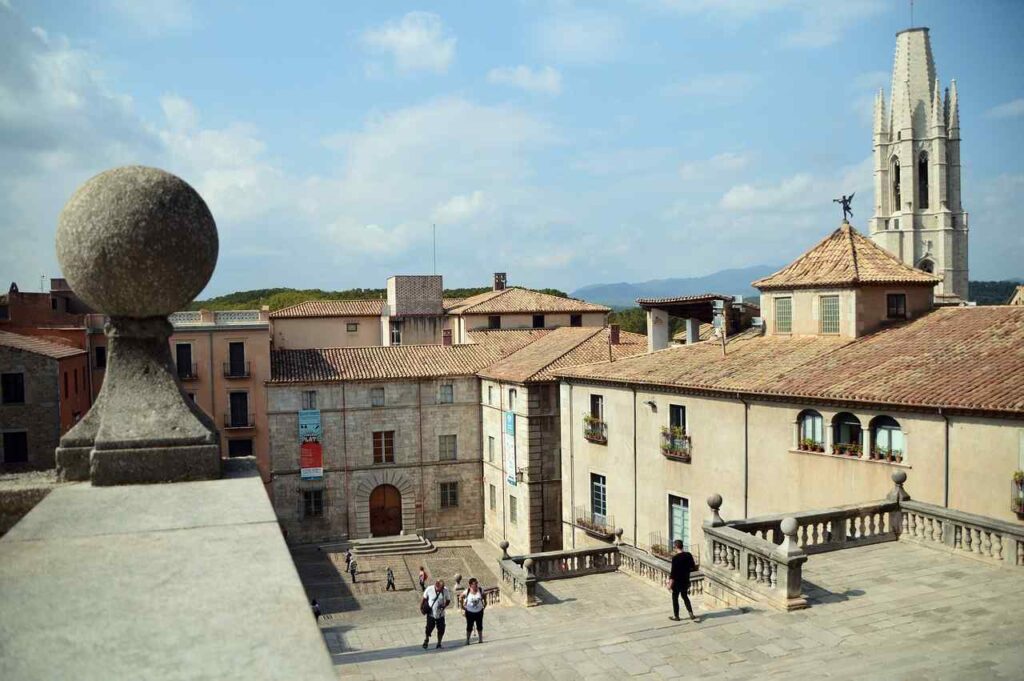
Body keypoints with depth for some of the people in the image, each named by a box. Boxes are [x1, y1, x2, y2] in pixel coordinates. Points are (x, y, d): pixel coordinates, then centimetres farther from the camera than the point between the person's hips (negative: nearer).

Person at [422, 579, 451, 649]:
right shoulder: (429, 589, -15)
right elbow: (424, 598, 2)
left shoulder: (445, 591, -13)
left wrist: (444, 606, -18)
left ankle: (439, 644, 26)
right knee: (429, 628, -1)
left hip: (440, 614, 2)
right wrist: (426, 607, -9)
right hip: (431, 614, -2)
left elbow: (448, 601, 0)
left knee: (441, 629, 6)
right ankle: (426, 640, 27)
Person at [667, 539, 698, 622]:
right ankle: (691, 615, 18)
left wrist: (670, 584, -15)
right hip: (686, 580, 6)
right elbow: (693, 568, 6)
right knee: (684, 596, 23)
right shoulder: (689, 555, -4)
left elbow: (673, 572, -21)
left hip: (677, 582, -6)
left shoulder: (675, 558, -22)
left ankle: (676, 616, 21)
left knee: (675, 598, 11)